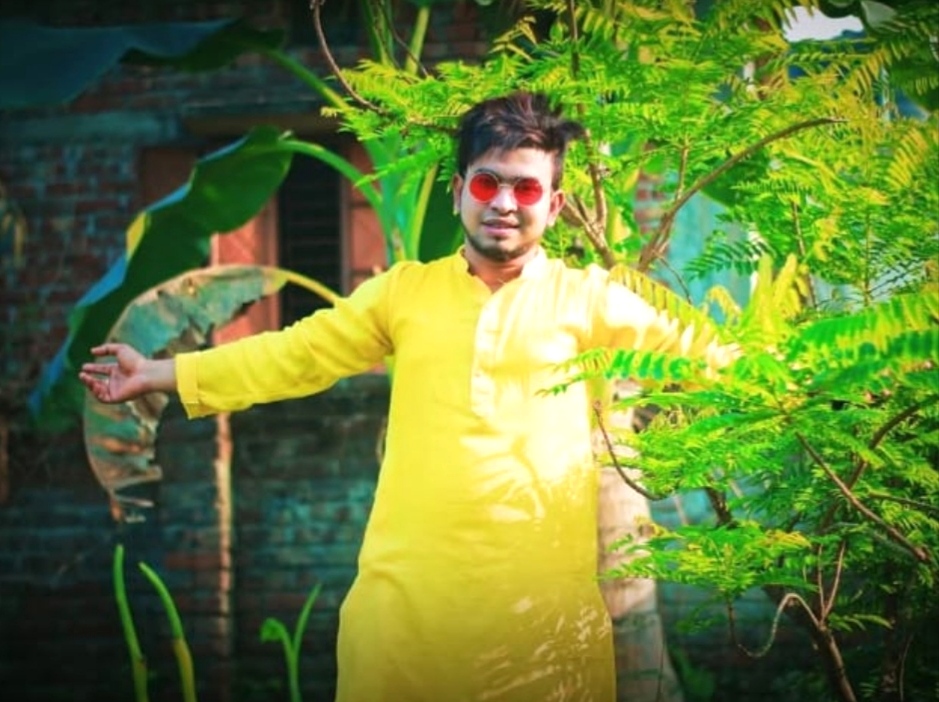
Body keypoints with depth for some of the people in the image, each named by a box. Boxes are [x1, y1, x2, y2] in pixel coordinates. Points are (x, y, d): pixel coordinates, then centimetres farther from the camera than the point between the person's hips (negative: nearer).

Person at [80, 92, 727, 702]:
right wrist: (158, 374, 14)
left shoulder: (587, 298, 7)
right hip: (407, 588, 2)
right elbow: (295, 356, 15)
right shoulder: (406, 291, 12)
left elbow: (691, 354, 5)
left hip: (539, 591, -2)